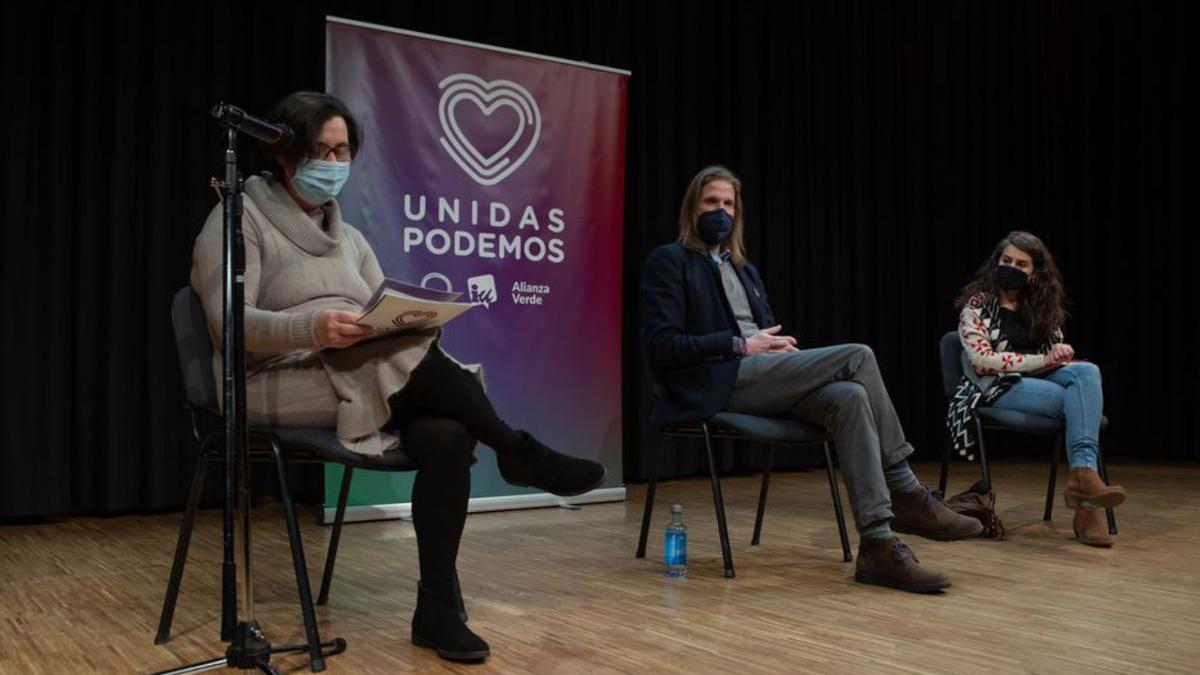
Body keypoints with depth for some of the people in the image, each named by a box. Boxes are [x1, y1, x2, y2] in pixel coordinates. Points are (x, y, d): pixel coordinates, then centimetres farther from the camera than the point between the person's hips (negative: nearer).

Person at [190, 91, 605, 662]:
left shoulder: (348, 238, 20)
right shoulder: (241, 219, 0)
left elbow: (389, 317, 12)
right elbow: (229, 324, -13)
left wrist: (415, 318, -14)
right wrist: (315, 328, -31)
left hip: (373, 385, 5)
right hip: (276, 386, -5)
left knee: (445, 435, -28)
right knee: (408, 354, -33)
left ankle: (438, 608, -21)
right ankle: (518, 453, -15)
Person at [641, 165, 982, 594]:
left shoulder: (745, 270, 28)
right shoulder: (669, 261, 4)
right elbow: (660, 346, -9)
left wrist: (777, 345, -3)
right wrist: (740, 345, -15)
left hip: (759, 378, 7)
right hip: (717, 384, -7)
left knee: (849, 397, -25)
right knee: (857, 357, -21)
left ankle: (878, 543, -28)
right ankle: (905, 494, -15)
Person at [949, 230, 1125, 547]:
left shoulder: (1042, 307, 18)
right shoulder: (977, 304, 2)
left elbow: (1055, 354, 22)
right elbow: (982, 360, -11)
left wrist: (1061, 351, -5)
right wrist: (1041, 360, -15)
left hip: (1040, 379, 5)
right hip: (997, 388, -5)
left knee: (1086, 371, -29)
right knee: (1079, 400, -29)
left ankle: (1083, 474, -42)